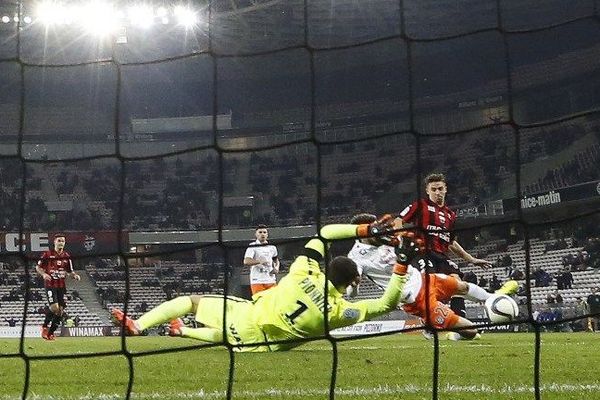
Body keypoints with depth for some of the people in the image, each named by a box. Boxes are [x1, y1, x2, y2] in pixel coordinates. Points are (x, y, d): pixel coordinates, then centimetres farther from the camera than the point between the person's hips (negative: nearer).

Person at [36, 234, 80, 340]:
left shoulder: (66, 256, 10)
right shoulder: (47, 254, -2)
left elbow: (70, 271, 17)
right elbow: (38, 267, 4)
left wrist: (75, 276, -4)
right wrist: (44, 274, -15)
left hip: (61, 286, 5)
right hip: (50, 285, -4)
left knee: (60, 310, 0)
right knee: (54, 307, -19)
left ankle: (50, 333, 12)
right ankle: (45, 327, 6)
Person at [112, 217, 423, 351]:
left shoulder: (305, 272, -13)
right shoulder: (342, 311, -15)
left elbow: (324, 231, 0)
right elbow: (388, 303, -8)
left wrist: (366, 230, -1)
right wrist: (402, 264, -7)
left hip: (246, 314, -1)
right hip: (257, 342, 1)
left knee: (191, 301, 13)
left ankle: (136, 326, 5)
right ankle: (182, 331, 37)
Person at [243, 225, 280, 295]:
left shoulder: (272, 247, 14)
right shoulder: (252, 247, -4)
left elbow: (276, 260, 30)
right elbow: (246, 261, -19)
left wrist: (276, 268, 7)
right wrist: (260, 261, -34)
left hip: (271, 280, 5)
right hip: (257, 281, -5)